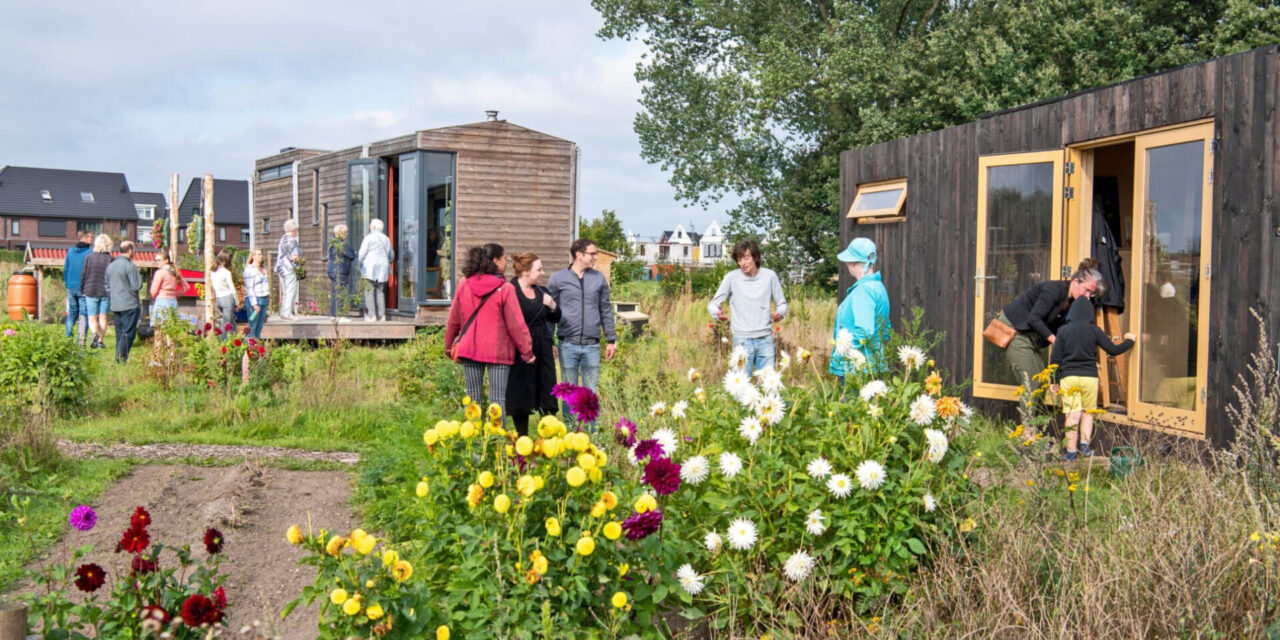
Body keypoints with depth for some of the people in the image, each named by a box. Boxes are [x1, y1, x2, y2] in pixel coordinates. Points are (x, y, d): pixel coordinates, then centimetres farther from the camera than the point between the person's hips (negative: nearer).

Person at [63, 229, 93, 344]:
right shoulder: (90, 253, -10)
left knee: (71, 313, 17)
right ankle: (81, 340, -4)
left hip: (71, 287, 5)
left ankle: (68, 337, 17)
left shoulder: (70, 251, 8)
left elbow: (65, 269, 11)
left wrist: (67, 285, 19)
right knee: (84, 314, -1)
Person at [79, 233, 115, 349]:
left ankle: (95, 333, -23)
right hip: (106, 292, 0)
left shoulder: (88, 257, -3)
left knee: (92, 318, 5)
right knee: (103, 318, 11)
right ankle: (100, 340, 9)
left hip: (91, 292, 0)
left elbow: (83, 275, 1)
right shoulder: (110, 259, -6)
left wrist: (82, 290, 12)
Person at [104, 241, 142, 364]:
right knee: (128, 332, -6)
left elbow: (107, 286, 19)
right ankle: (122, 357, -11)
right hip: (129, 305, -8)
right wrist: (139, 277, 3)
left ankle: (118, 358, 12)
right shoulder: (130, 266, -13)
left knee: (119, 333, 13)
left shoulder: (110, 266, 13)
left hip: (115, 306, 8)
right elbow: (136, 286, -16)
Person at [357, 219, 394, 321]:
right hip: (382, 269, 6)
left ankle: (371, 315, -11)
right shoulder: (386, 239, 15)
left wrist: (361, 265, 7)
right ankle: (382, 315, 2)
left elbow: (362, 253, -6)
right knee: (380, 291, 8)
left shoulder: (369, 237, -3)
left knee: (369, 291, -5)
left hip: (370, 268, -6)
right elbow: (391, 256, 21)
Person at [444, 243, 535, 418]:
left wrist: (449, 346, 19)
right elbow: (515, 324, -9)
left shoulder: (464, 284, 2)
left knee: (472, 398, 11)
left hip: (469, 350, 4)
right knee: (497, 400, -1)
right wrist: (527, 351, -1)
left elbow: (453, 320, 8)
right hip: (498, 351, -4)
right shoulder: (505, 288, -11)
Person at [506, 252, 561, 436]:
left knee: (547, 394, 6)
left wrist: (553, 306, -2)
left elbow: (555, 319, 19)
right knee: (521, 396, 2)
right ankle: (523, 440, 13)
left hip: (542, 349, 6)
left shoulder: (541, 292, 12)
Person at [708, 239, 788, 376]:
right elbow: (713, 304, 3)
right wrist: (718, 313, -21)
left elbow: (782, 303, 10)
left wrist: (779, 313, -13)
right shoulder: (731, 278, -3)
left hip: (765, 339, 2)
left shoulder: (770, 276, 1)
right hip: (742, 340, -1)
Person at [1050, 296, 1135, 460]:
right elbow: (1113, 350, 4)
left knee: (1072, 415, 0)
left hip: (1068, 377, 0)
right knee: (1088, 412, 16)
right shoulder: (1094, 330, -1)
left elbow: (1055, 359, 0)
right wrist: (1129, 341, 22)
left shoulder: (1063, 331, 0)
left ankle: (1071, 452, 1)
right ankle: (1085, 445, 14)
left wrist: (1055, 381, 7)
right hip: (1090, 377, 0)